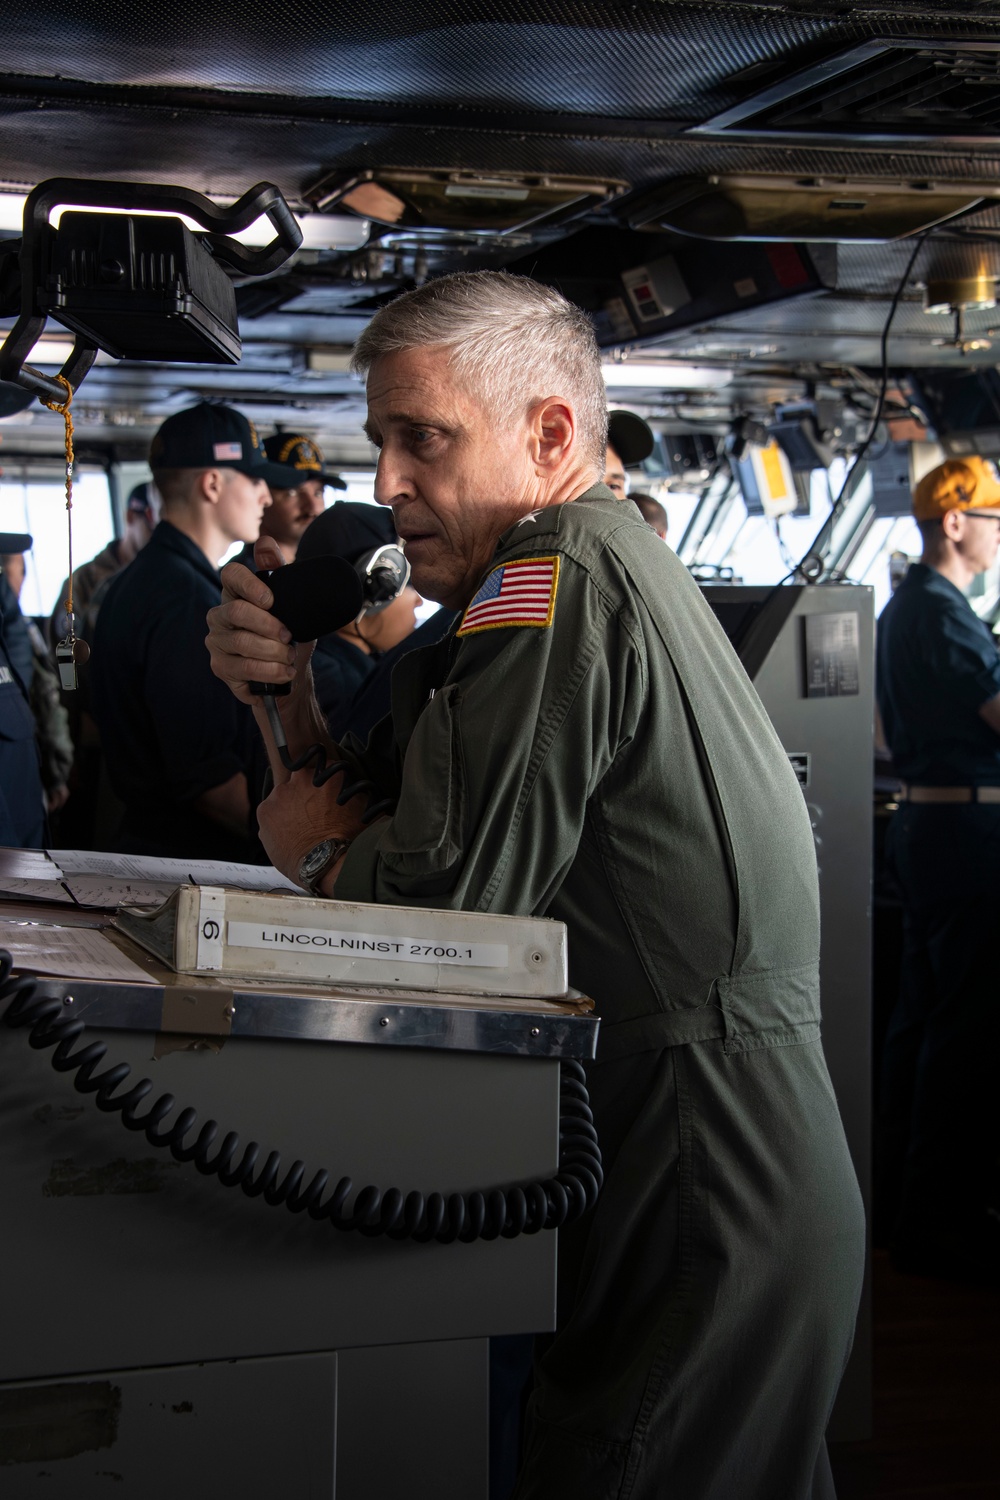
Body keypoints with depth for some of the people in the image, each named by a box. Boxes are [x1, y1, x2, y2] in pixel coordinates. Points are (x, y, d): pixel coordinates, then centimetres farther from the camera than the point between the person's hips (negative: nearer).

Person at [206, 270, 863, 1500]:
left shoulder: (562, 574, -15)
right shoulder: (605, 565, 16)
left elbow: (441, 887, -21)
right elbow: (376, 792, 19)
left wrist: (312, 846, -1)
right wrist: (289, 682, 1)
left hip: (701, 1203, -10)